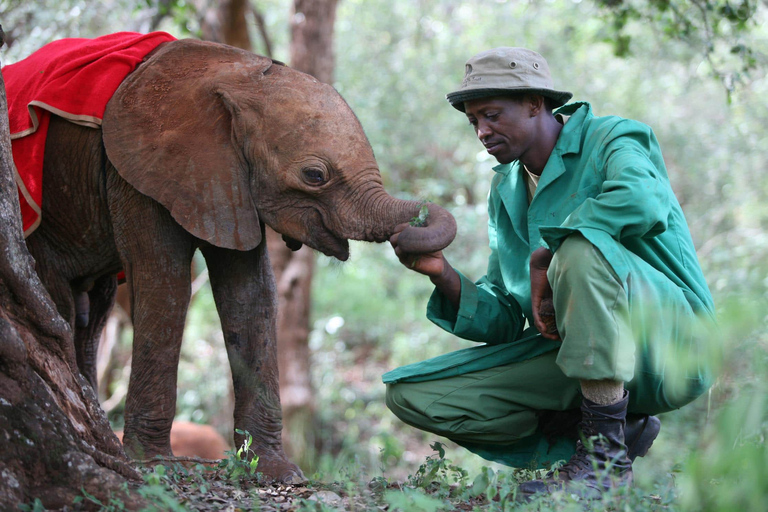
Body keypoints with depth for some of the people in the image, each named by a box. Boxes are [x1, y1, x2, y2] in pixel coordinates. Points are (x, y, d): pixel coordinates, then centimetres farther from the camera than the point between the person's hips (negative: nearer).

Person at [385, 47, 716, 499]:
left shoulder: (612, 140, -7)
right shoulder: (506, 190, 15)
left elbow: (642, 201, -34)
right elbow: (503, 323, 10)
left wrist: (546, 256, -24)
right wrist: (443, 274, -8)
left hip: (670, 340, -7)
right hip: (567, 351, 7)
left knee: (580, 248, -36)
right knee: (411, 396, -4)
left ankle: (607, 457, -25)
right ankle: (617, 425, -2)